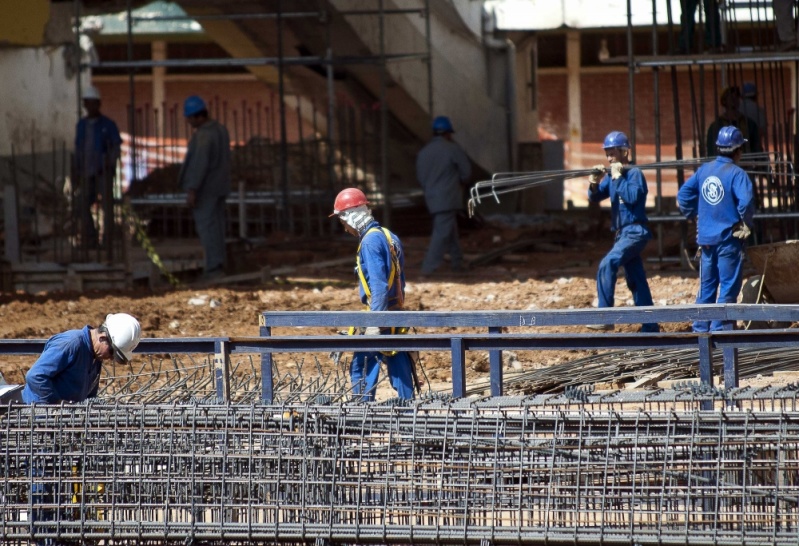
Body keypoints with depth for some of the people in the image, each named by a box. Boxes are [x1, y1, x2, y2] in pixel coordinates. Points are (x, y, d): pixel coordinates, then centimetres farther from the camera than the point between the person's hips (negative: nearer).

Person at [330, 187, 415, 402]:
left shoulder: (370, 241, -14)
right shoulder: (389, 236, 14)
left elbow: (378, 285, -21)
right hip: (396, 316, 9)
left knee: (361, 368, -2)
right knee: (399, 368, 8)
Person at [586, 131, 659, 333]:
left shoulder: (634, 173, -9)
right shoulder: (611, 175, 12)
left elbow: (632, 197, -24)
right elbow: (594, 198, 10)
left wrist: (618, 178, -19)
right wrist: (594, 183, -9)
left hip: (635, 231, -9)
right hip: (623, 233, 9)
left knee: (607, 265, -23)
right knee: (636, 281, 11)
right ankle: (650, 326, 16)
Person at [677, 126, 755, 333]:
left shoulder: (704, 170, 6)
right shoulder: (736, 173, -13)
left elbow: (683, 195, 8)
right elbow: (746, 201, -27)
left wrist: (694, 216, 16)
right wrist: (746, 223, -11)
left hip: (706, 237, 6)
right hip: (729, 238, -6)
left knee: (707, 285, 15)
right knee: (729, 286, -1)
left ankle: (700, 329, 18)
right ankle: (720, 329, -4)